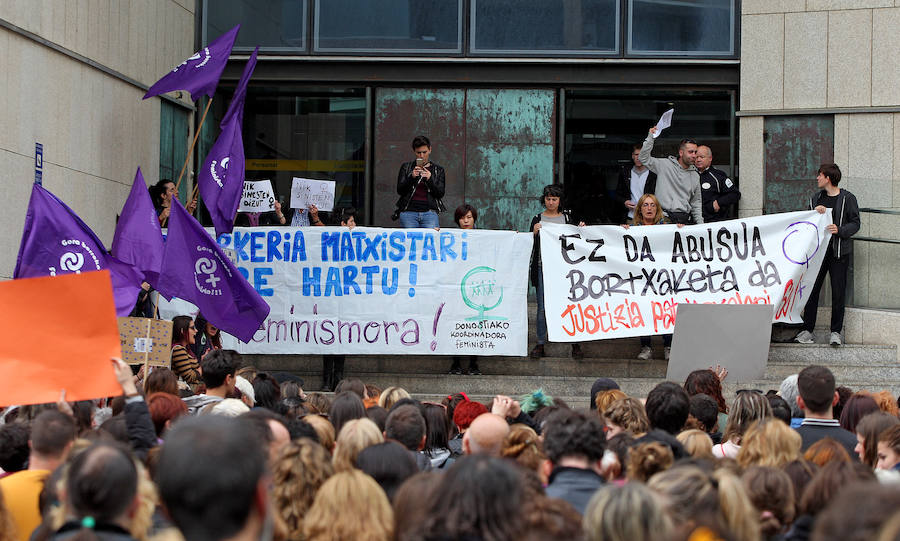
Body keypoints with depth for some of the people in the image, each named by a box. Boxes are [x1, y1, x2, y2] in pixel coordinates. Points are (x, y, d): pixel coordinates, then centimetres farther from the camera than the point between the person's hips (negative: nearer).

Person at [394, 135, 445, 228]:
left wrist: (429, 179, -13)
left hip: (429, 212, 0)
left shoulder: (438, 170, 12)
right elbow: (400, 190, 3)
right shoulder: (406, 167, 12)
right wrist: (411, 177, -13)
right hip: (409, 212, 0)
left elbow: (440, 194, 4)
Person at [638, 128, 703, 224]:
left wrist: (700, 224, 12)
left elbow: (696, 202, 20)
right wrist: (650, 138, -9)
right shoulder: (665, 165, 4)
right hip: (664, 216, -3)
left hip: (685, 219, 3)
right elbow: (643, 158, -1)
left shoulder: (695, 175, 15)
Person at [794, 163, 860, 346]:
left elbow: (855, 223, -1)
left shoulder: (847, 198, 1)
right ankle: (807, 330, 6)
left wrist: (840, 230, -18)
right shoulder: (816, 199, 14)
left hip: (839, 251, -4)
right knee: (811, 289, 1)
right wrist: (814, 213, -6)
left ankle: (836, 331, 6)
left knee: (838, 292, -3)